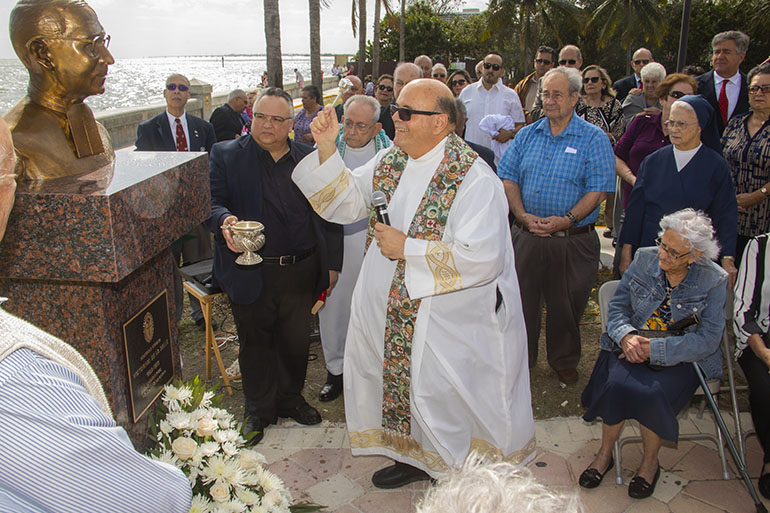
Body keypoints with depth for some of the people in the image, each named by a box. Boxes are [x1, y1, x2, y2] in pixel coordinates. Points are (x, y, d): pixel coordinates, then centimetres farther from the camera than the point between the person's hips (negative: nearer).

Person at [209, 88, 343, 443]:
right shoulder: (226, 155, 1)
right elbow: (212, 202, -6)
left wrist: (332, 263, 7)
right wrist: (225, 221, -29)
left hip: (301, 270, 2)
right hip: (250, 273, -2)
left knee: (296, 341, 15)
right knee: (255, 343, 12)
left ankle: (290, 399, 39)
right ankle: (258, 410, 32)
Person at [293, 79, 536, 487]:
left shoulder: (474, 179, -20)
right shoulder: (390, 161, 3)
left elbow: (481, 260, -26)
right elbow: (345, 203, 10)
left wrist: (406, 248, -22)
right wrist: (327, 150, -4)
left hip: (444, 325, -7)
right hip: (388, 313, 7)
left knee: (441, 392, 7)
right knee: (400, 382, 20)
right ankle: (413, 456, 44)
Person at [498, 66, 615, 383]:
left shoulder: (594, 139, -3)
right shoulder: (527, 135, 8)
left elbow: (597, 190, -10)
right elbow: (508, 178, 5)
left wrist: (567, 220, -22)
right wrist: (523, 216, -10)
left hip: (572, 241, -3)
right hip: (525, 236, 3)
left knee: (566, 306, 10)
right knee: (521, 299, 11)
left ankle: (564, 361, 33)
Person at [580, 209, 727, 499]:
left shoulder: (713, 281, -8)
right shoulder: (644, 259, -1)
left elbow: (708, 339, -13)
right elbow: (617, 306, 3)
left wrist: (654, 349, -24)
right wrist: (627, 336, -20)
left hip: (681, 359, -2)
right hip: (632, 348, 2)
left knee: (651, 394, -31)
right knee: (616, 384, -28)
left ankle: (650, 462, 0)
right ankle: (605, 454, -1)